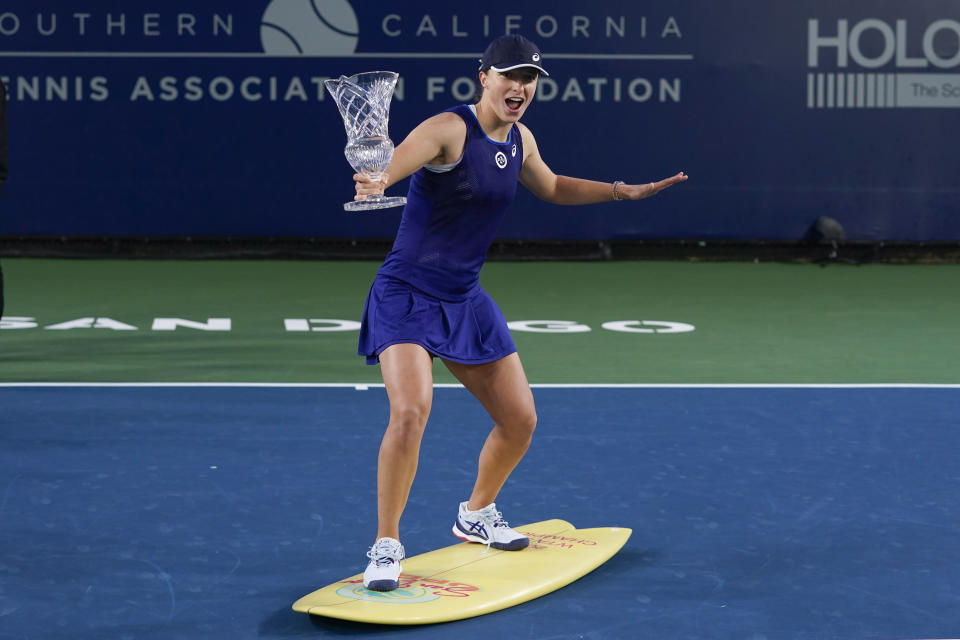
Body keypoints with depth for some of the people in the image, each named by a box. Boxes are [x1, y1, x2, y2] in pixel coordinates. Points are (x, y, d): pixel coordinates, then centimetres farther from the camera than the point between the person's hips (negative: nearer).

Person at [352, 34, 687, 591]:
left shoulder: (521, 141, 6)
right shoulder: (449, 129, -17)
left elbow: (552, 188, 27)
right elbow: (400, 160, -38)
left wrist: (623, 192, 22)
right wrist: (377, 182, -61)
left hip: (466, 300, 7)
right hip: (406, 295, -7)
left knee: (520, 420, 10)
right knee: (411, 411, -26)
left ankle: (477, 515, 37)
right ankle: (386, 545, -10)